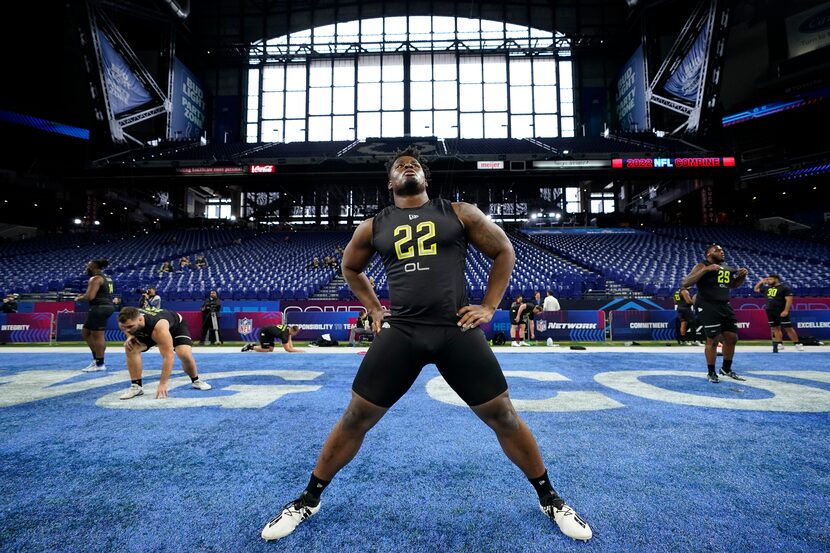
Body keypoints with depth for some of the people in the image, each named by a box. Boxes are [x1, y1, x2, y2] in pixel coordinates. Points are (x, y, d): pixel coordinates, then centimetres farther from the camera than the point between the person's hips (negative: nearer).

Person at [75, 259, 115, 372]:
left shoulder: (95, 278, -12)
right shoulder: (107, 278, 17)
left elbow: (90, 296, -20)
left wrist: (79, 298, 0)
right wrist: (83, 296, 23)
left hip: (99, 308, -10)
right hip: (107, 306, 10)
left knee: (97, 336, -5)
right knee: (86, 332, 19)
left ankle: (100, 364, 1)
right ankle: (96, 358, 21)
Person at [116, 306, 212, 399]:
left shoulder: (159, 326, -48)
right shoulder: (126, 322, -30)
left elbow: (168, 356, -46)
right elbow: (127, 329, 0)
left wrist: (162, 384, -46)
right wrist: (130, 336, -25)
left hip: (176, 325, -5)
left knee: (185, 355, -25)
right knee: (131, 349, -20)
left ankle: (196, 380, 6)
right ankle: (136, 386, -7)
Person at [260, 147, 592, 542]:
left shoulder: (459, 213, 6)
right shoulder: (374, 227, 10)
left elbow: (504, 251, 13)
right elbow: (350, 268, 26)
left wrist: (489, 307, 5)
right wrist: (374, 310, 15)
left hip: (457, 330, 0)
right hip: (401, 332, 1)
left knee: (503, 415, 4)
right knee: (356, 418, 4)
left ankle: (550, 500, 30)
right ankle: (307, 501, 28)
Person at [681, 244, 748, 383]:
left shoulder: (728, 268, 14)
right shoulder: (702, 266, -9)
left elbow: (733, 285, 29)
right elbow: (685, 284, -21)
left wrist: (743, 276, 9)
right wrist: (705, 269, -27)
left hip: (725, 306, 8)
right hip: (707, 307, -8)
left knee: (732, 337, 12)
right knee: (713, 340, -4)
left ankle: (726, 369, 30)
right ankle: (711, 373, 12)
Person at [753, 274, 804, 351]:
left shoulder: (784, 287, -9)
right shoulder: (768, 287, 11)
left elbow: (789, 300, -15)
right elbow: (756, 289, 26)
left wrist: (786, 311, -23)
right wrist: (761, 282, 13)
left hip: (781, 312, -6)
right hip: (770, 311, 7)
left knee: (788, 328, -3)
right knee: (775, 328, 8)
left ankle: (797, 343, 7)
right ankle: (779, 344, 12)